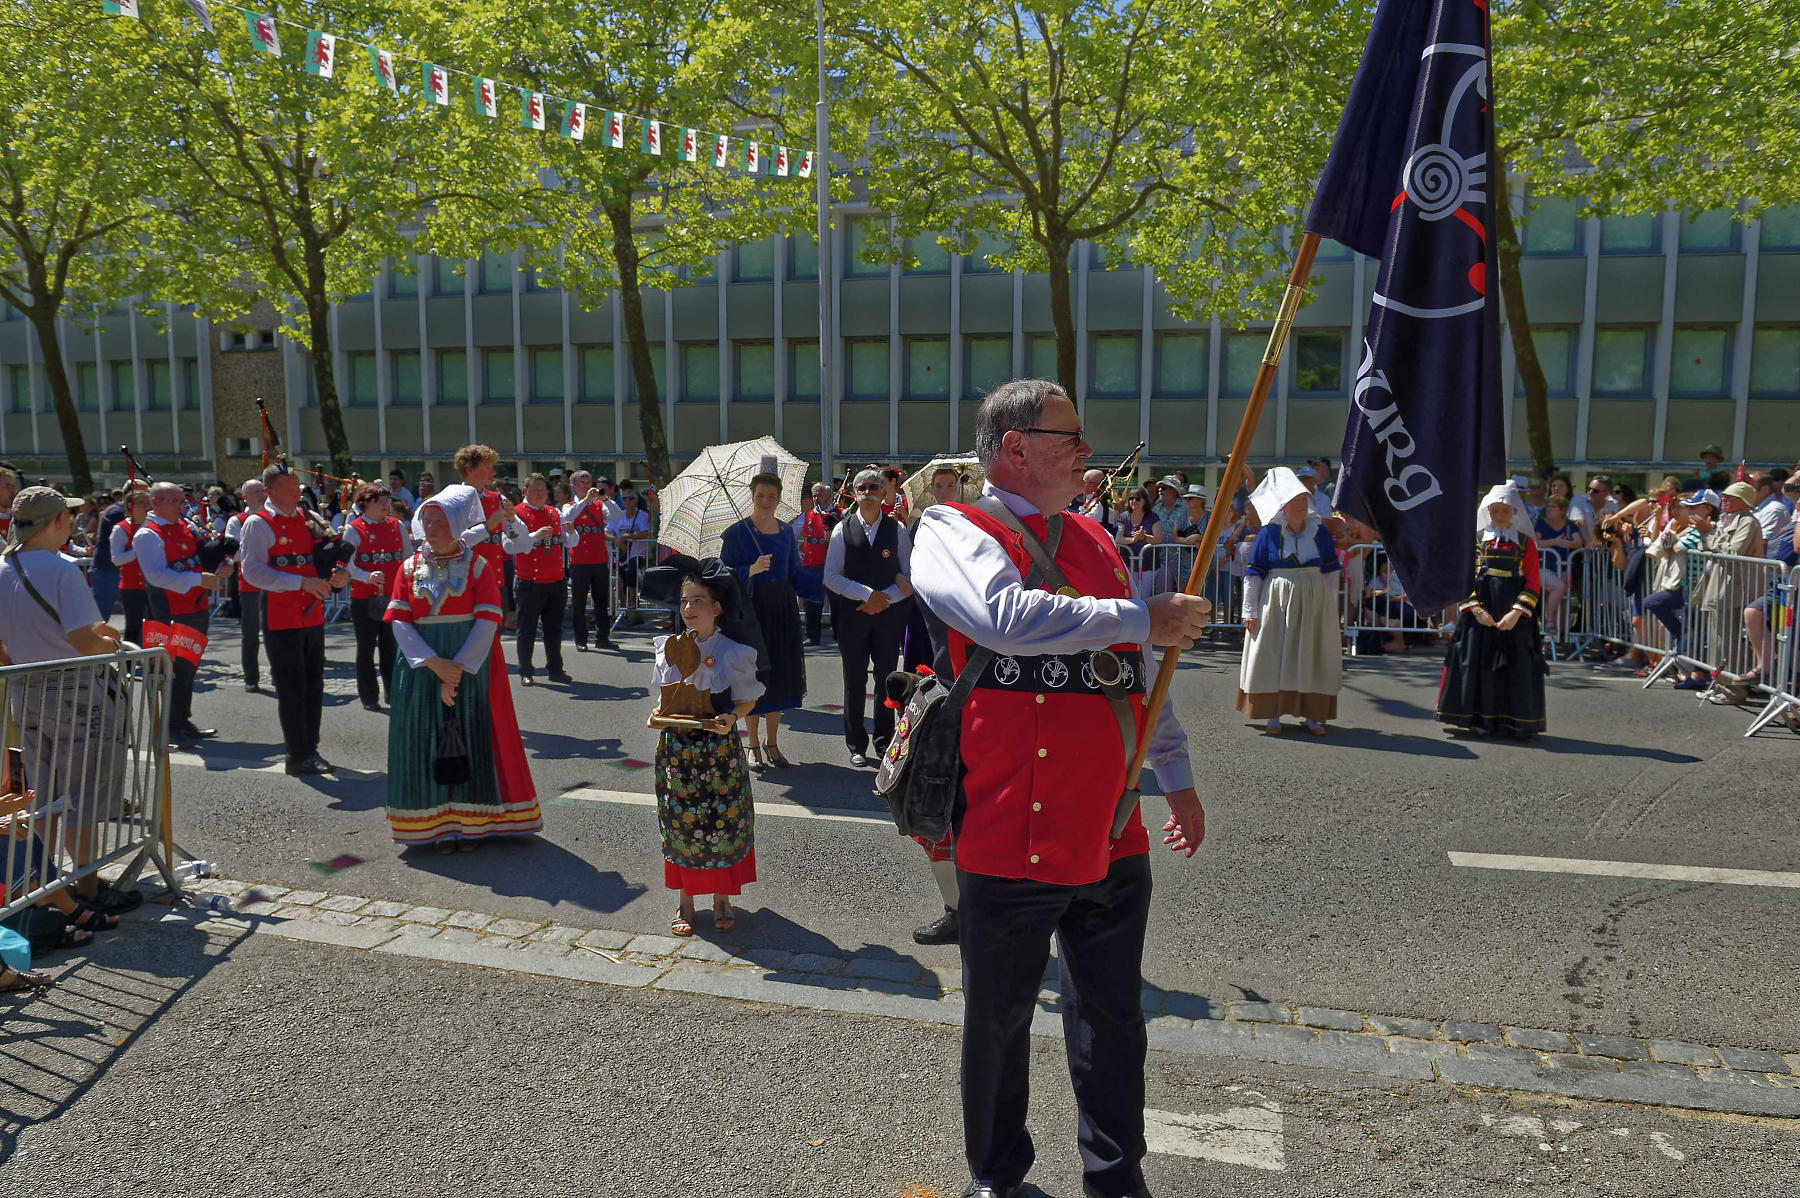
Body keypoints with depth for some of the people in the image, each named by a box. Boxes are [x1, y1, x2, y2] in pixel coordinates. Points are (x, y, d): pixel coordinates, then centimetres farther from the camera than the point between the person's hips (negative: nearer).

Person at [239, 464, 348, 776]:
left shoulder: (309, 519, 11)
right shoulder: (258, 524, -7)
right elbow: (254, 571, -16)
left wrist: (342, 572, -5)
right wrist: (302, 582, -23)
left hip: (313, 615, 6)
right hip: (281, 618, -6)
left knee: (314, 684, 12)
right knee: (291, 688, -1)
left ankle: (310, 748, 24)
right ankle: (298, 757, 7)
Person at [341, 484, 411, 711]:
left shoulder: (397, 526, 8)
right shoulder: (353, 529, -4)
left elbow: (409, 557, 15)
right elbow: (347, 565, -10)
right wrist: (367, 577, -26)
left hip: (393, 597, 3)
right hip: (364, 599, -3)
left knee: (391, 646, 9)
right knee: (366, 648, 5)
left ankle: (394, 693, 18)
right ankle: (369, 698, 13)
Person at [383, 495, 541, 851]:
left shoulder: (478, 565, 0)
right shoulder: (410, 567, 8)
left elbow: (487, 621, -8)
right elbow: (399, 622, 0)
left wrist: (458, 670, -16)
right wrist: (435, 663, -14)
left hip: (471, 666, -2)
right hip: (423, 666, 3)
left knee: (471, 737, -2)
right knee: (427, 740, 2)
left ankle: (471, 821, 8)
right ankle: (438, 824, 10)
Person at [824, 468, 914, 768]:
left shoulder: (897, 529, 4)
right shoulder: (843, 529, 3)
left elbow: (910, 576, 2)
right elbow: (831, 576, -2)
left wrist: (883, 599, -11)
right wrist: (867, 594, -13)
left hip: (888, 615, 0)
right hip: (852, 615, 0)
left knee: (887, 681, 5)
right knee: (855, 682, 5)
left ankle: (884, 742, 19)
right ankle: (856, 745, 16)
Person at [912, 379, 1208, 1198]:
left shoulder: (1094, 541, 13)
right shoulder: (952, 532, -6)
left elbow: (1141, 671, 20)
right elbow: (1009, 617, -28)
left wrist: (1177, 779, 21)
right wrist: (1143, 618, -20)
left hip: (1113, 837, 5)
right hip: (1009, 839, -5)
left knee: (1113, 1019, 17)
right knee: (998, 1020, 13)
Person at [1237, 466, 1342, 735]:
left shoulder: (1319, 530, 4)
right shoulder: (1269, 533, -3)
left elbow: (1331, 571, 10)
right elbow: (1253, 573, -2)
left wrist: (1331, 607, 7)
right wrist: (1250, 610, -6)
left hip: (1314, 602, 2)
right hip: (1276, 601, -2)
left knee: (1312, 656, 5)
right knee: (1274, 655, 1)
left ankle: (1313, 715, 14)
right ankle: (1273, 715, 9)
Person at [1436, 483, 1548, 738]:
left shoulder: (1526, 543, 6)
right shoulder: (1476, 540, 7)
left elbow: (1533, 583, 0)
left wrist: (1516, 613, -12)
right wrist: (1476, 609, -11)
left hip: (1513, 615, 0)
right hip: (1480, 610, 0)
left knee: (1517, 664, -1)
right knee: (1478, 659, 0)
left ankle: (1516, 721, 9)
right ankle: (1481, 718, 9)